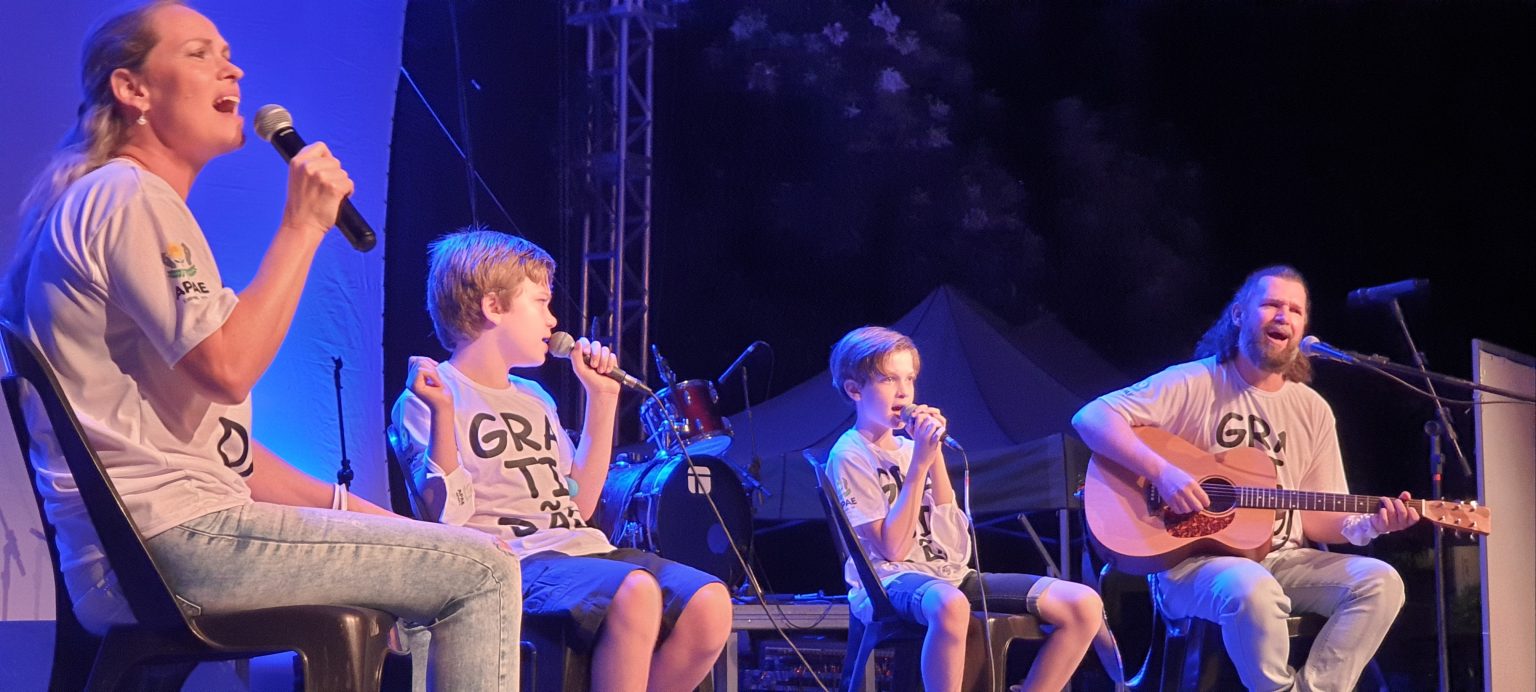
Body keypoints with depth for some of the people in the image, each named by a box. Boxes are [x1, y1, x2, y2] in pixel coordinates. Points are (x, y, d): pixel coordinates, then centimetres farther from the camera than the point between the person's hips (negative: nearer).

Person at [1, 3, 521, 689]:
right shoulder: (126, 196, -8)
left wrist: (343, 506, 14)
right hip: (166, 538, -11)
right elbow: (228, 367, -22)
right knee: (483, 570, -13)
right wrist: (304, 223, -12)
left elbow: (211, 435, 22)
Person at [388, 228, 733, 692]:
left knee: (710, 604, -17)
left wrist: (602, 399, 21)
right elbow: (447, 514, -10)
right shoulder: (428, 398, 1)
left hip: (580, 550, 8)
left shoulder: (535, 398, 25)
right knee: (634, 592, -35)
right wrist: (441, 412, -21)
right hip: (514, 561, -7)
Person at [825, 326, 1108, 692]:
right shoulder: (850, 455, -5)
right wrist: (920, 462, -15)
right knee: (948, 605, -45)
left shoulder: (910, 446, 16)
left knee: (1084, 605, -8)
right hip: (889, 581, -7)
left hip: (951, 573, 7)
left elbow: (950, 533, 5)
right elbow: (893, 547, -14)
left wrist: (935, 452, -2)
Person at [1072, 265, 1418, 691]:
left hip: (1282, 560, 6)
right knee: (1252, 588, -38)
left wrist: (1367, 525, -9)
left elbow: (1315, 518, 13)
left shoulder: (1313, 409, 12)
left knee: (1379, 581, -18)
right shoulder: (1195, 384, -5)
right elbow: (1090, 418, -14)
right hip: (1192, 560, -6)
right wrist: (1161, 472, -26)